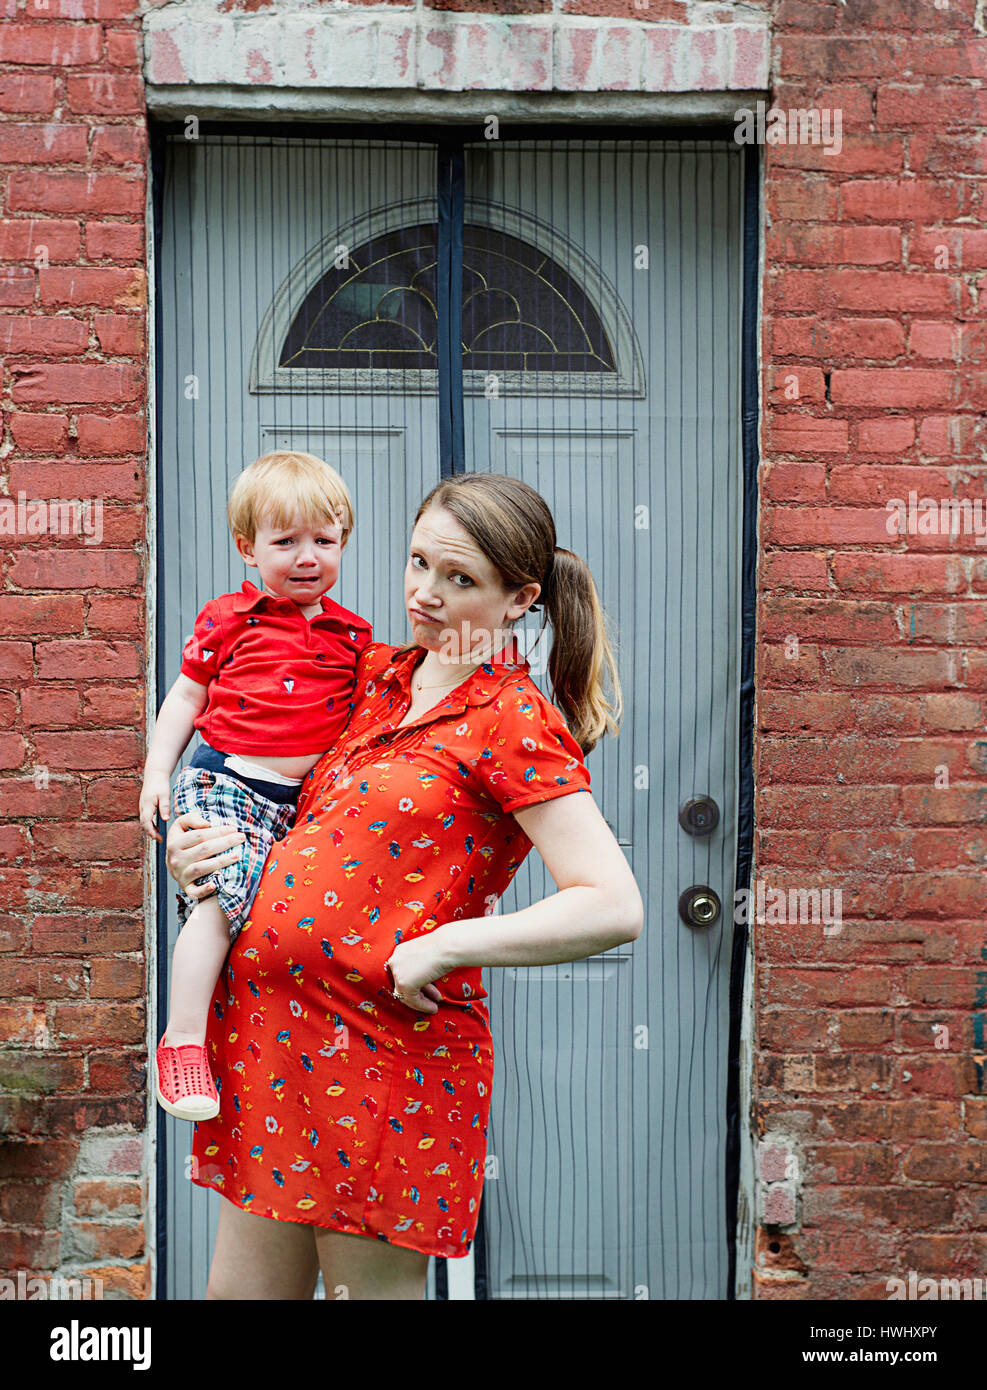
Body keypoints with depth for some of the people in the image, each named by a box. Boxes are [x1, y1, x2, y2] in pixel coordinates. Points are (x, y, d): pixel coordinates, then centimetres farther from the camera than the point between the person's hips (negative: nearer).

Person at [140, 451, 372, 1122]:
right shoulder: (229, 621, 3)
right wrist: (158, 771, 3)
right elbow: (186, 697, 9)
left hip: (304, 800, 5)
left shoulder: (351, 636, 12)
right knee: (222, 898, -22)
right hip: (226, 783, -4)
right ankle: (183, 1039, -17)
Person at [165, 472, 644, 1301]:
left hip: (383, 1042, -7)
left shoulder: (516, 725, -10)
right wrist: (196, 838, 8)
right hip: (267, 1020, 7)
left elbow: (616, 907, -19)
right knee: (242, 1286, 15)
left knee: (367, 1284, 7)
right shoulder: (378, 675, 10)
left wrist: (444, 946, -19)